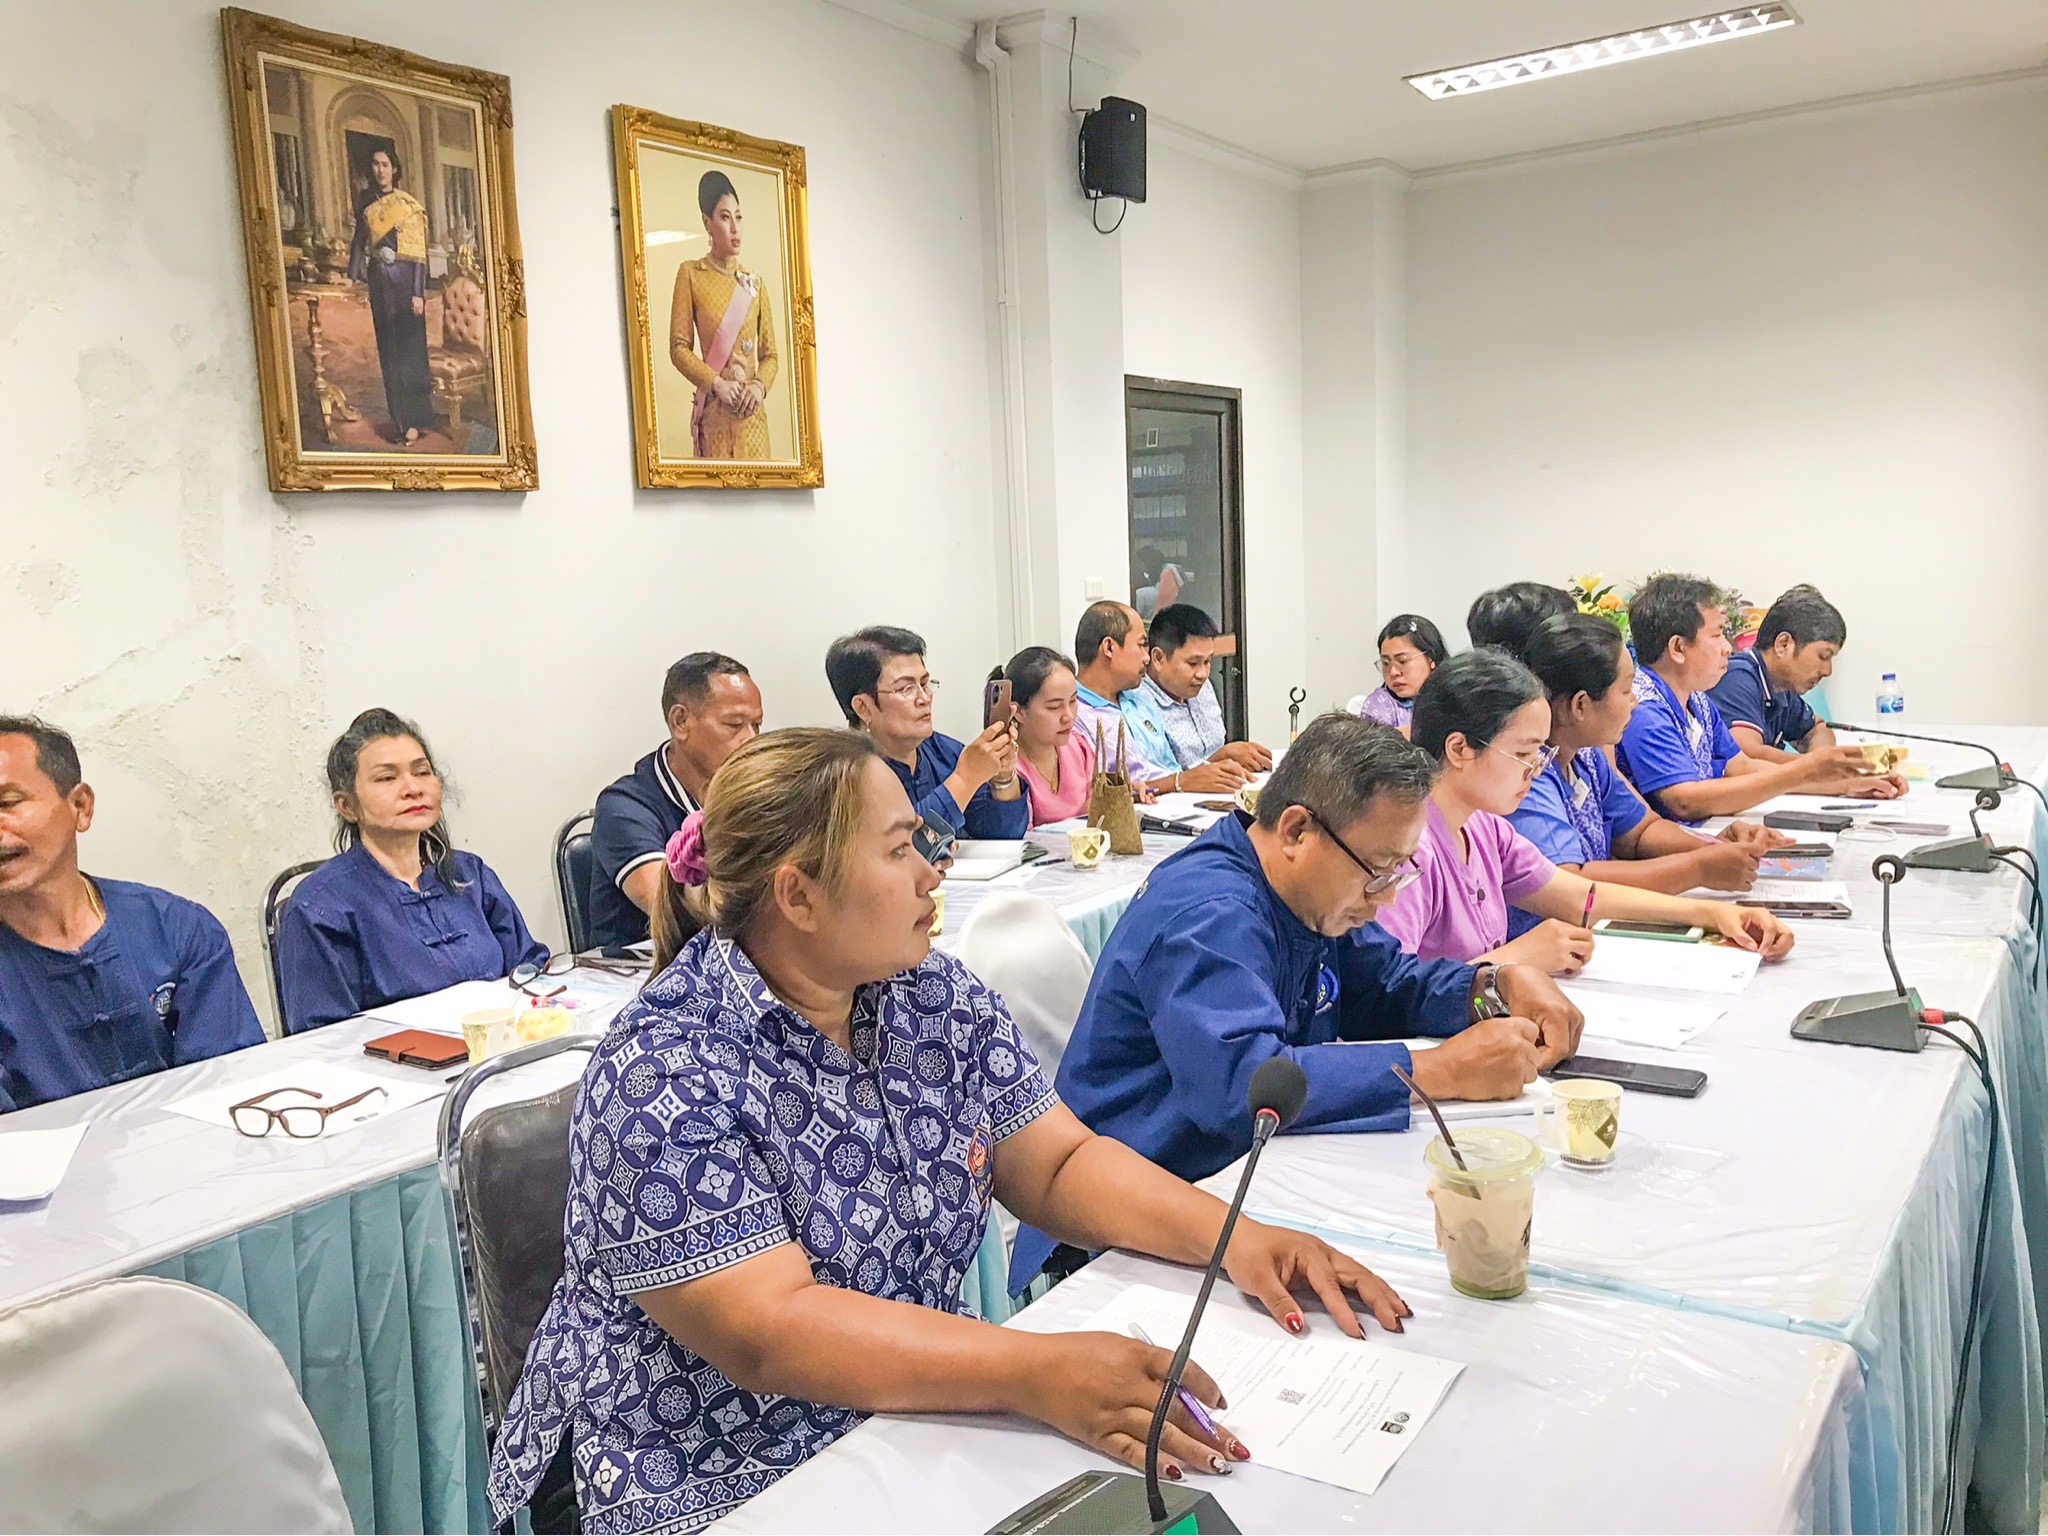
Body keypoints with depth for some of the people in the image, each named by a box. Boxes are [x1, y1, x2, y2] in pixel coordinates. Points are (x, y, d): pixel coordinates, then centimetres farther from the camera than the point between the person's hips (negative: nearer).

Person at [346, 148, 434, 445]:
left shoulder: (409, 205, -3)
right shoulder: (366, 203, 11)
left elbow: (419, 252, -7)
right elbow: (359, 241, 12)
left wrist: (418, 292, -13)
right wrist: (352, 277, 3)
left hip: (404, 277, -5)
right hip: (378, 278, 5)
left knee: (409, 345, -5)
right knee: (387, 346, 4)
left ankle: (414, 419, -2)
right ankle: (399, 418, 9)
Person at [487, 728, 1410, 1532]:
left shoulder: (938, 1002, 0)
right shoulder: (667, 1074, -20)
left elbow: (1060, 1165, 3)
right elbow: (770, 1333, -26)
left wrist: (1233, 1238, -14)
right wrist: (1038, 1373, -35)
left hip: (912, 1429, 6)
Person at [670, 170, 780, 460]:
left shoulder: (754, 283, 12)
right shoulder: (691, 274, 3)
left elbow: (770, 355, 12)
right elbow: (679, 347, -2)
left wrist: (759, 385, -9)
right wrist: (717, 383, -15)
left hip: (751, 413, 3)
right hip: (713, 412, -3)